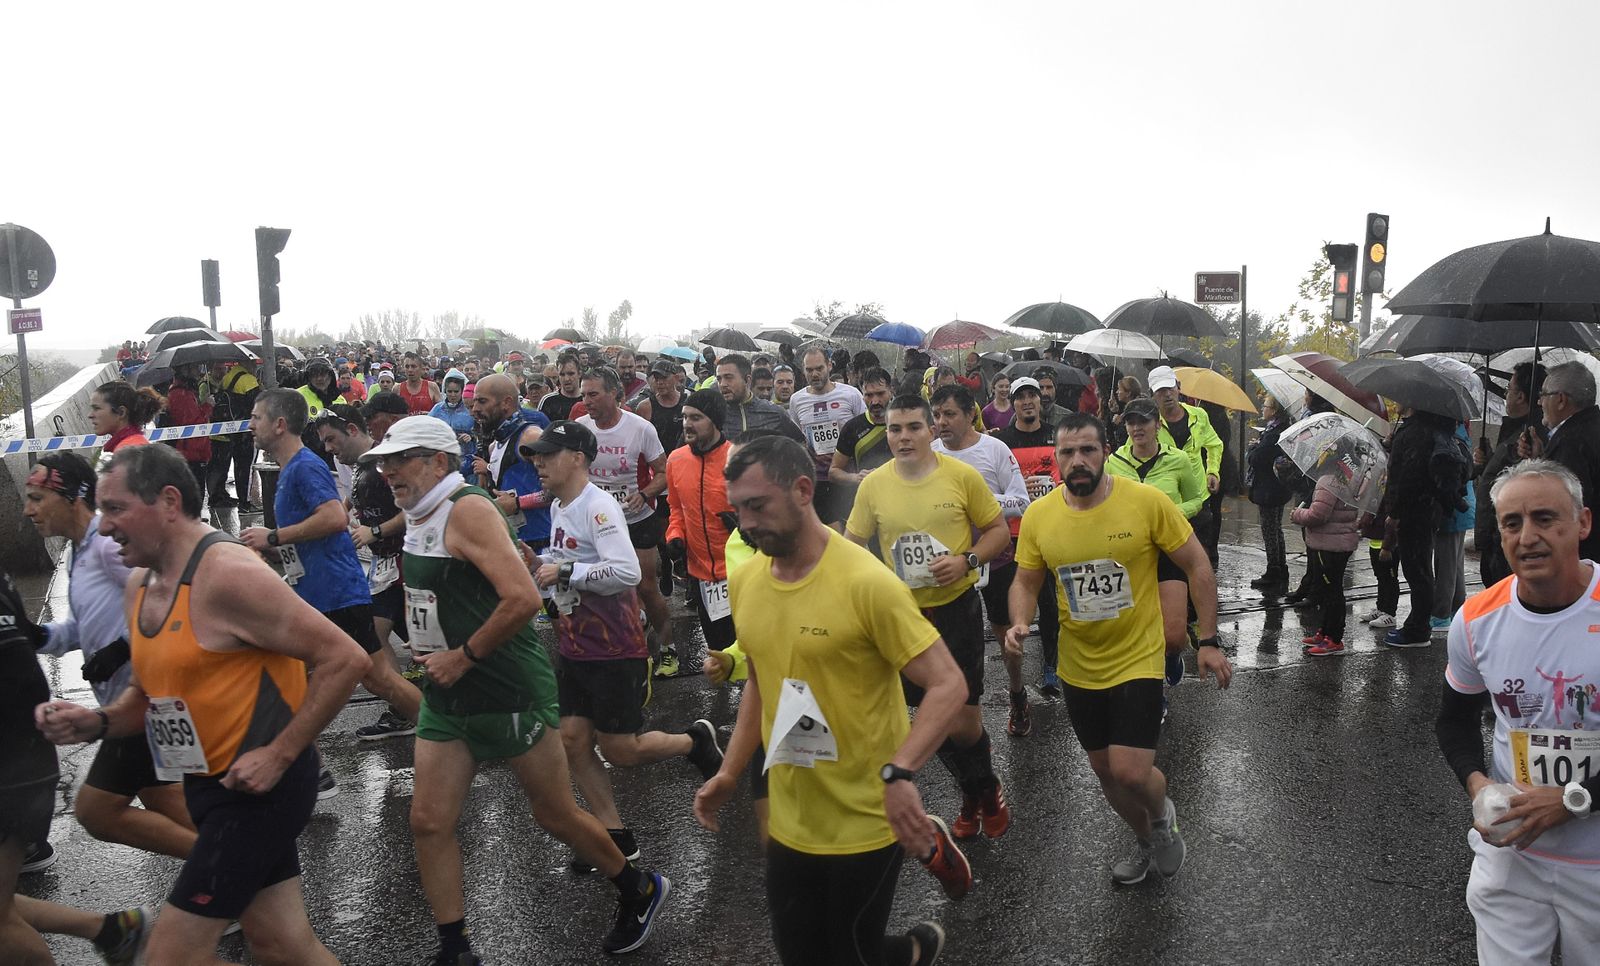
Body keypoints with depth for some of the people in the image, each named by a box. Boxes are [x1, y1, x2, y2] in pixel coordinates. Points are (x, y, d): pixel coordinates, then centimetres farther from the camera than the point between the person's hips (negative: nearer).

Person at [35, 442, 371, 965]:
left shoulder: (228, 573, -20)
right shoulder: (140, 584, 9)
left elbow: (344, 658, -22)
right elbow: (152, 692, 20)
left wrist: (278, 755, -21)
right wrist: (96, 722, 0)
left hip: (258, 783, -8)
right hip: (210, 783, 9)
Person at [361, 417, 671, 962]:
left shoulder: (468, 510, -19)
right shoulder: (418, 518, 9)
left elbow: (523, 598, -29)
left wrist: (462, 657, -20)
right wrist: (425, 645, 12)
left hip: (510, 693, -8)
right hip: (447, 697, 8)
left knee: (555, 815, 7)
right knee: (429, 822, 5)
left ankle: (640, 892, 30)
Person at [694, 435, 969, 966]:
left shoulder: (866, 582, -21)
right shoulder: (744, 581, 0)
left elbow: (948, 685, -22)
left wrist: (899, 772, -36)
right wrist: (730, 772, 8)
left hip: (866, 820, -6)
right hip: (789, 822, 6)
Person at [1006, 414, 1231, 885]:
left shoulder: (1147, 501, -16)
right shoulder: (1038, 515, -8)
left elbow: (1197, 566, -7)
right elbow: (1025, 582, 4)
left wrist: (1208, 641, -8)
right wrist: (1019, 623, -16)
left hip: (1138, 660, -4)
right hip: (1079, 668, 4)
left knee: (1130, 772, -13)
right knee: (1105, 770, 17)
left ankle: (1162, 812, 25)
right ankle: (1147, 842, 46)